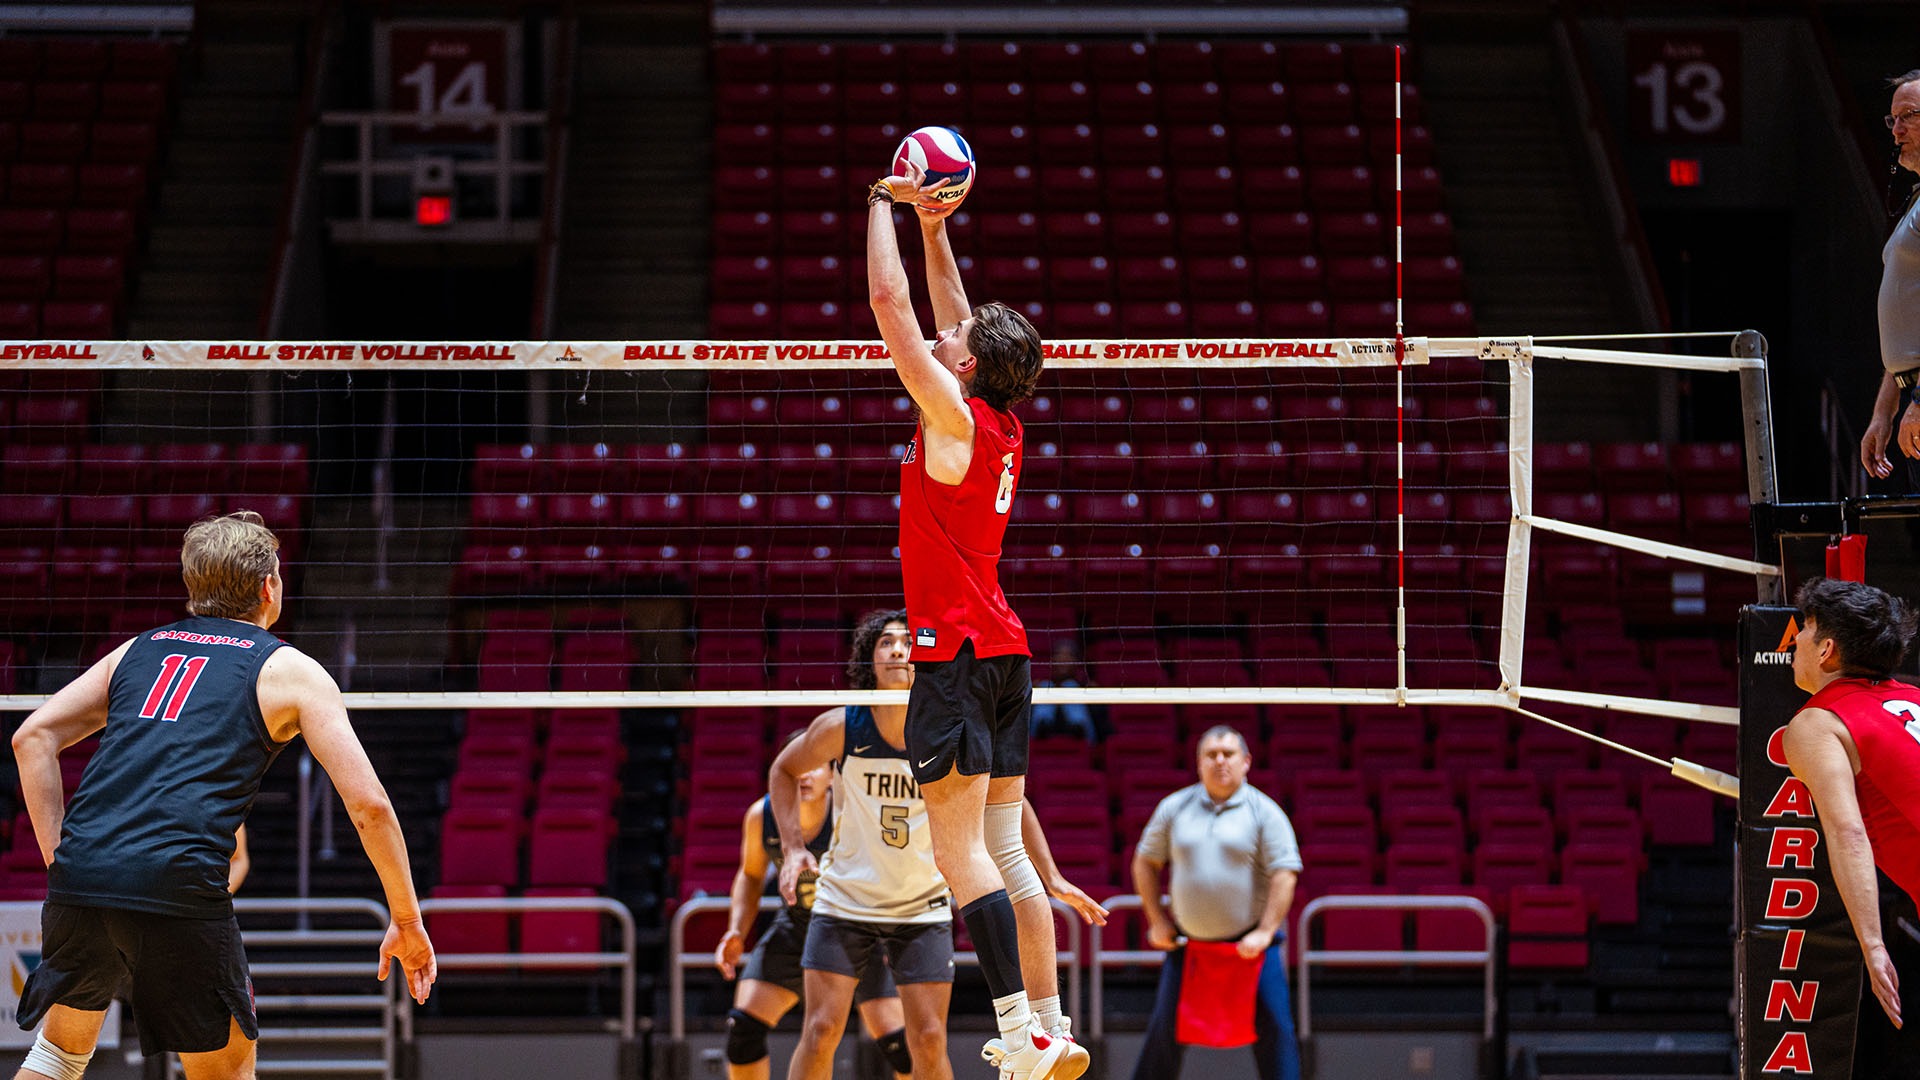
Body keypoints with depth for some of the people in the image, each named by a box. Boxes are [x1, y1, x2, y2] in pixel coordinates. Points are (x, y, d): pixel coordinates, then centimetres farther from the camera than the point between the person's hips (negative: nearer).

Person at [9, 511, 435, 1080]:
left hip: (79, 878, 4)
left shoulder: (137, 650, 24)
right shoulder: (292, 671, 11)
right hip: (178, 885, -4)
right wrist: (406, 920, 14)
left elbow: (32, 737, 17)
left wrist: (58, 857, 15)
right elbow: (369, 805, 6)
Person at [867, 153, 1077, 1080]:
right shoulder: (1001, 429, 12)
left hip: (956, 651, -9)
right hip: (1003, 654, 9)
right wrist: (931, 226, 27)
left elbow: (889, 301, -6)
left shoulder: (955, 417, -9)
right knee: (1003, 850, 9)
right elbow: (953, 313, 26)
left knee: (961, 851, -12)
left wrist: (884, 205, 4)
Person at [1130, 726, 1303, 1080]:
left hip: (1250, 943, -2)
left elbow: (1284, 874, -7)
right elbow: (1146, 862, 15)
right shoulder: (1175, 808, 6)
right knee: (1166, 1025, 3)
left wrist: (1265, 932, -16)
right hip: (1188, 941, 2)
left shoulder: (1265, 812, -2)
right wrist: (1157, 920, 6)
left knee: (1272, 1024, -9)